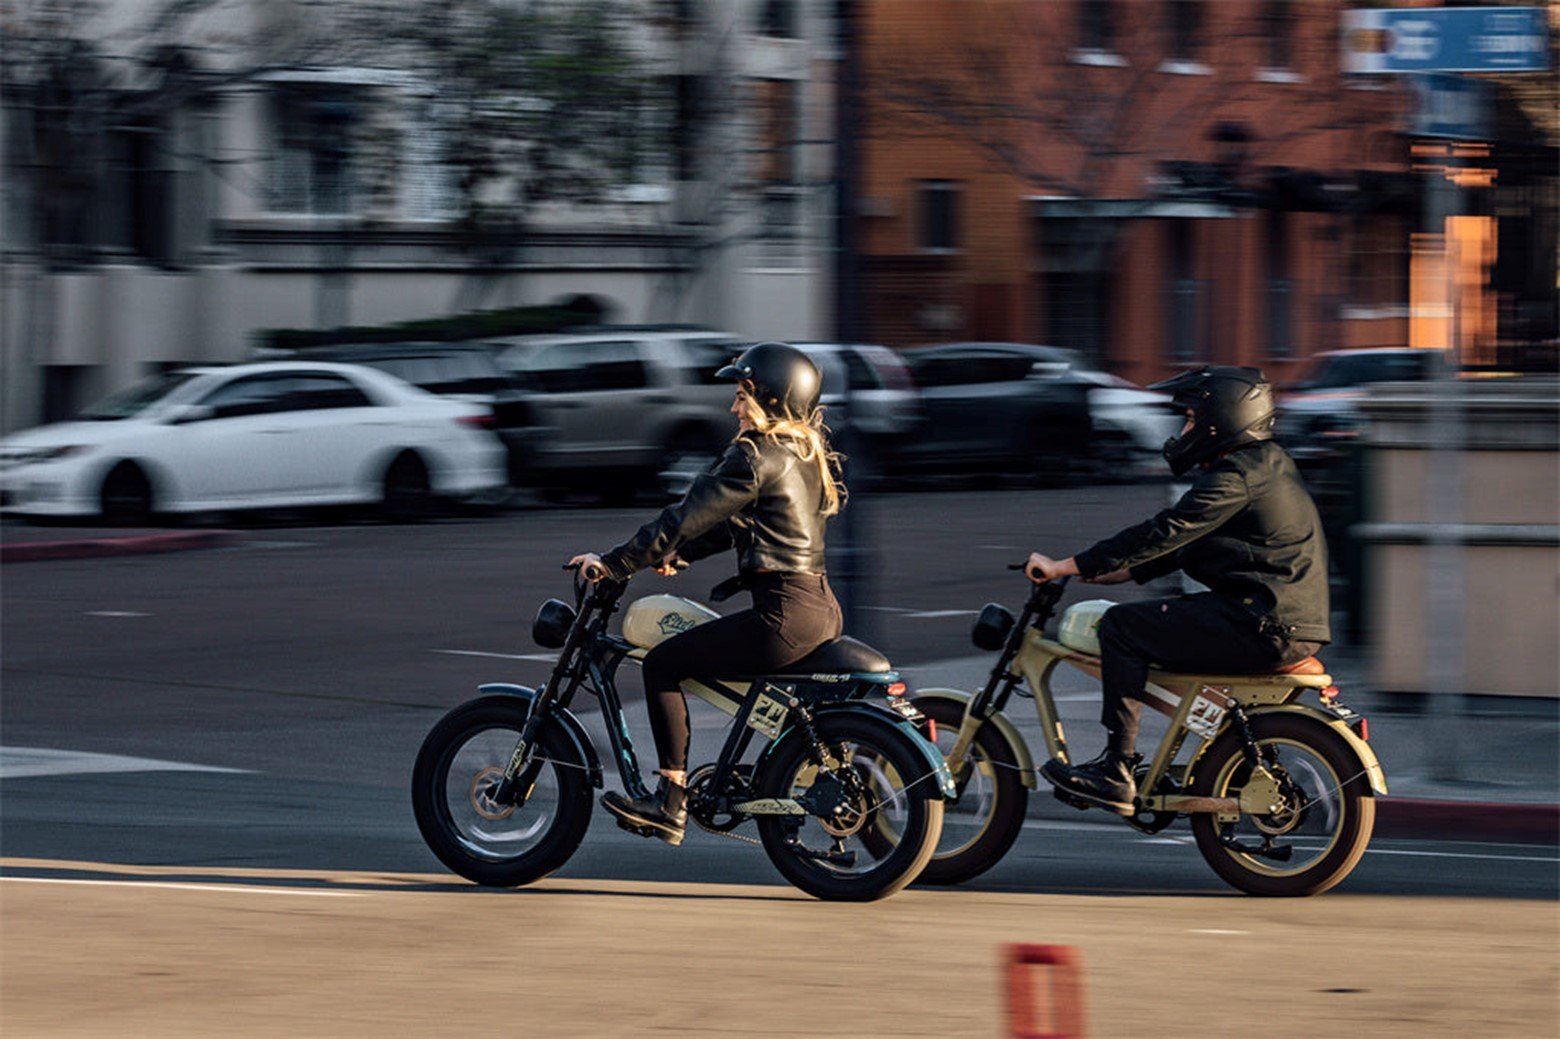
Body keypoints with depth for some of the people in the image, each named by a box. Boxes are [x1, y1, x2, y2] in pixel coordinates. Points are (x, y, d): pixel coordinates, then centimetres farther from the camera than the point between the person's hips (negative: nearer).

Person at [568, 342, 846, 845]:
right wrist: (678, 553, 24)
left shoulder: (755, 458, -12)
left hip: (785, 612, -10)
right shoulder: (806, 453, 17)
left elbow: (688, 517, -11)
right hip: (823, 609, 10)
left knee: (663, 663, -4)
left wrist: (614, 563, -5)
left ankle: (671, 803, -7)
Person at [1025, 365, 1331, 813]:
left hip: (1264, 629, -11)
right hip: (1290, 622, 11)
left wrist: (1066, 566, -15)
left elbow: (1164, 533, -18)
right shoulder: (1262, 462, 19)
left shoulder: (1238, 476, -14)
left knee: (1122, 626, -9)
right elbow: (1182, 540, 24)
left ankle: (1117, 772, -11)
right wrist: (1125, 571, 18)